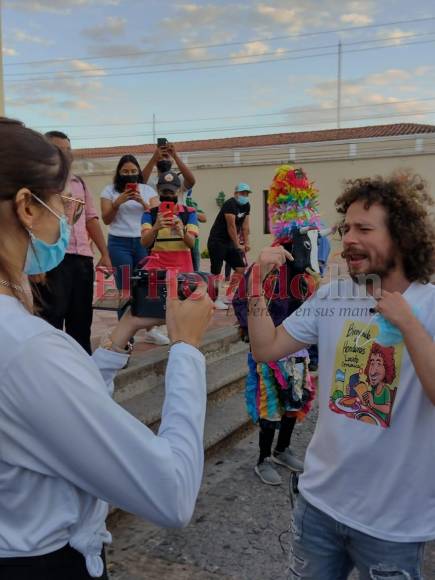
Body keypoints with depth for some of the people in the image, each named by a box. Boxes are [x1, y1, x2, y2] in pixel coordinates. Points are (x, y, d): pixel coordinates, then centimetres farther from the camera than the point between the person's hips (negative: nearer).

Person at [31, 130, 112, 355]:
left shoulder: (79, 182, 18)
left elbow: (91, 219, 18)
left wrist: (105, 255, 12)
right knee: (52, 318, 0)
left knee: (81, 319, 13)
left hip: (83, 258, 6)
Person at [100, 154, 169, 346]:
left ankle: (150, 330, 10)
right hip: (119, 244, -2)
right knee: (124, 289, -3)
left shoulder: (147, 190, 10)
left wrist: (143, 202, -14)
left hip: (144, 243, 2)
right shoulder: (110, 190, 5)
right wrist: (118, 202, -15)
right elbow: (106, 219, 0)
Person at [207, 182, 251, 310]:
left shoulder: (246, 206, 7)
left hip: (229, 242, 9)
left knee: (241, 268, 6)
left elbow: (245, 226, 9)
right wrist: (238, 245, -18)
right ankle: (215, 300, 0)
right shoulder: (230, 204, -19)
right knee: (216, 272, -6)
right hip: (217, 241, -9)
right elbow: (231, 226, -21)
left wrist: (246, 243, 4)